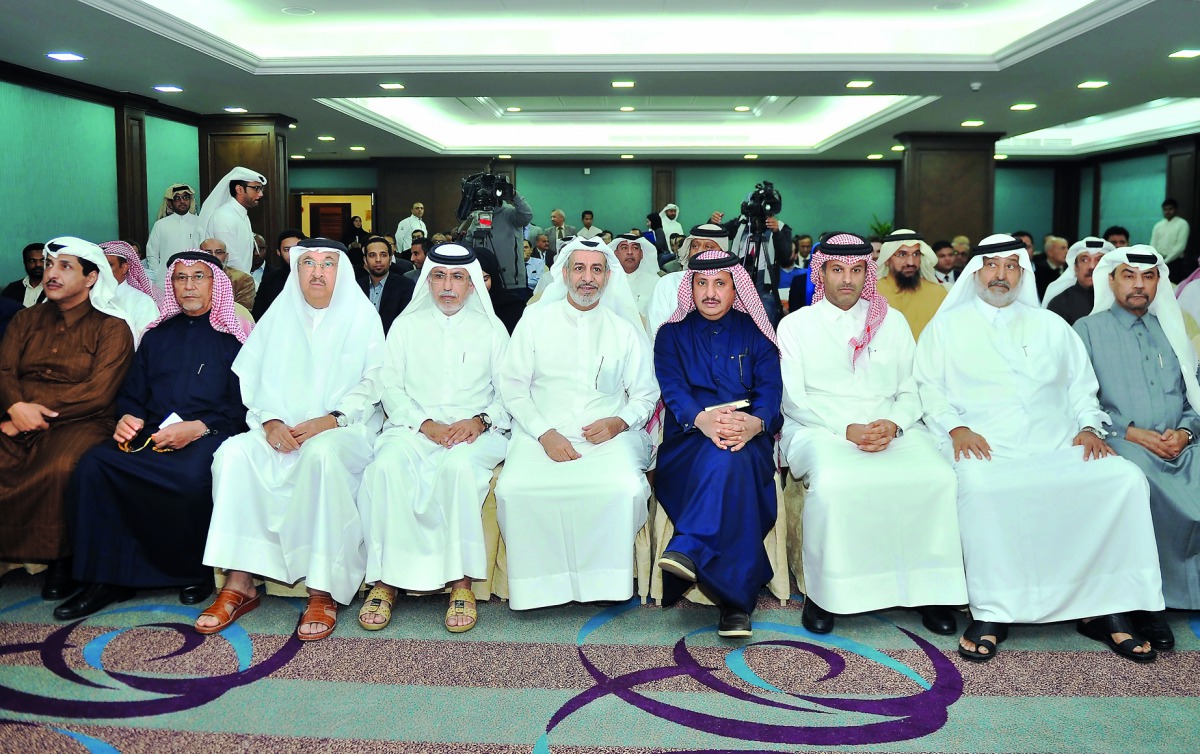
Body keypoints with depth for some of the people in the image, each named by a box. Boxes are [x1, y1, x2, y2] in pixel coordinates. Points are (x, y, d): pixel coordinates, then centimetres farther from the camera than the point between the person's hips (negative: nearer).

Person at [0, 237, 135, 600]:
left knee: (60, 467, -36)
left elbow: (98, 393, -6)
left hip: (79, 423, -4)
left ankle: (59, 559, -16)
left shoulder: (111, 328, 6)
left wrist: (38, 410, -12)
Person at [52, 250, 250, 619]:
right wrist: (127, 419, -2)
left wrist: (198, 428, -16)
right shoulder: (156, 335, 23)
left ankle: (194, 571, -10)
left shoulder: (234, 337, 8)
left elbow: (243, 404, -1)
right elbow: (132, 393, 21)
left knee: (192, 476, -37)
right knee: (93, 465, -24)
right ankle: (109, 578, -15)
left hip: (208, 434, -4)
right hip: (150, 435, 5)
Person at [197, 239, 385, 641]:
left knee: (321, 453, -37)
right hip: (282, 430, 4)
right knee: (233, 452, -25)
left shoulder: (361, 315, 6)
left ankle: (322, 591, -32)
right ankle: (239, 584, -22)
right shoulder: (279, 315, 16)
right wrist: (269, 420, -10)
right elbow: (254, 379, 9)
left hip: (344, 430, -3)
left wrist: (330, 420, -16)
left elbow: (373, 383, -2)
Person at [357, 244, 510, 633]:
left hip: (474, 432, -1)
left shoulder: (490, 329, 14)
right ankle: (386, 579, -24)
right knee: (387, 466, -32)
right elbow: (391, 387, 7)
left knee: (459, 465, -36)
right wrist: (426, 425, -9)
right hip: (414, 426, 1)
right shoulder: (407, 325, 15)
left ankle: (461, 581, -27)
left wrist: (480, 421, -11)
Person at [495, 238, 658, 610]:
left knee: (627, 489, -31)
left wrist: (618, 422, -7)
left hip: (607, 437, 0)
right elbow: (513, 387, 7)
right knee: (513, 489, -29)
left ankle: (604, 579, -12)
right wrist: (545, 434, -8)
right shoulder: (535, 320, 12)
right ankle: (539, 582, -12)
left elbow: (645, 395, 15)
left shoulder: (624, 329, 14)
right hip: (542, 434, 0)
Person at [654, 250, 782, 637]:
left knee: (728, 458, -38)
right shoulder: (672, 333, 14)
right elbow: (672, 388, -3)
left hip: (749, 440, 1)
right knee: (725, 458, -36)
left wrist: (754, 423, -25)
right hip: (688, 443, 0)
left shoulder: (755, 333, 14)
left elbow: (770, 389, 1)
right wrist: (702, 419, -27)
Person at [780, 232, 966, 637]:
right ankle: (824, 591, -17)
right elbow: (795, 401, 0)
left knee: (939, 477, -25)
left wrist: (893, 424, -10)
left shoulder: (892, 321, 18)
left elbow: (912, 391, 12)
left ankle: (926, 587, -9)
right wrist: (847, 431, -14)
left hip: (891, 429, 3)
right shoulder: (795, 325, 10)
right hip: (820, 429, -2)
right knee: (832, 482, -35)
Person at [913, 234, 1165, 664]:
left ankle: (1106, 609, -14)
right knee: (978, 486, -37)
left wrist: (1089, 426, 2)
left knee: (1126, 478, -22)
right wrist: (956, 427, -10)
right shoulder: (947, 327, 15)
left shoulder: (1051, 326, 24)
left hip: (1058, 443, 4)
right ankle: (991, 613, -25)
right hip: (986, 445, -3)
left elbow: (1081, 387, 22)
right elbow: (929, 388, 7)